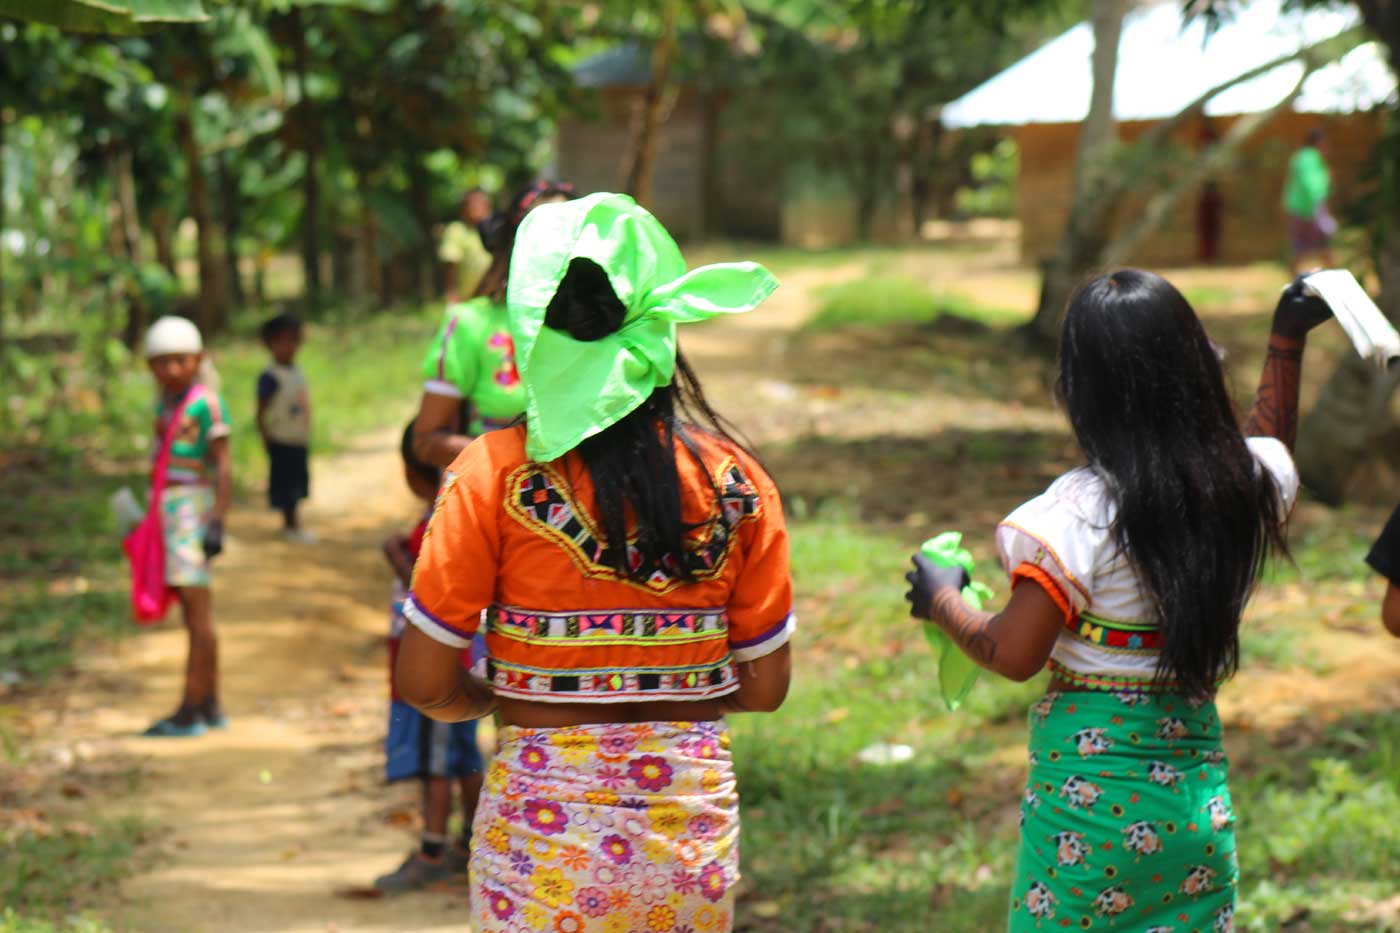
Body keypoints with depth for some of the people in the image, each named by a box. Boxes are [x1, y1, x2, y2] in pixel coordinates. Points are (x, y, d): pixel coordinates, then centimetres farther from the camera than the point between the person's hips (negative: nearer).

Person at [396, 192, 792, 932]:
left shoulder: (496, 472, -9)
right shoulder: (735, 481, -3)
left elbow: (424, 682, -8)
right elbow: (764, 686, 3)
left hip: (543, 822, -2)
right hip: (694, 818, 2)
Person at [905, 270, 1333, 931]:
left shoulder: (1083, 512, -18)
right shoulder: (1250, 485, -1)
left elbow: (1015, 655, -13)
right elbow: (1271, 444, 26)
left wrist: (942, 602, 4)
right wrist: (1287, 339, 30)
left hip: (1088, 786, -5)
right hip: (1197, 787, 5)